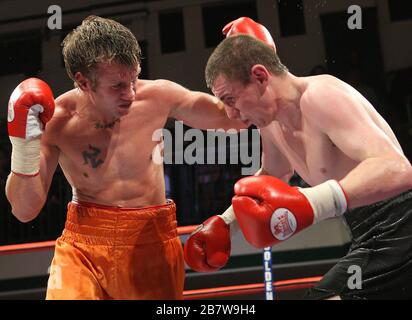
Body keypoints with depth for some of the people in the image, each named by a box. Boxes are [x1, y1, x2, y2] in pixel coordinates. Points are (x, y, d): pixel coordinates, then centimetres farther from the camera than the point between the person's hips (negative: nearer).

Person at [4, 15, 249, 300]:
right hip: (83, 245, -1)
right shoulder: (55, 121, -13)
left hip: (152, 243, 2)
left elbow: (231, 117, 4)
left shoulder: (158, 97, -10)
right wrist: (24, 146, -23)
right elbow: (25, 210, -8)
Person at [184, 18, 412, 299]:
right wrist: (224, 222, 22)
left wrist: (309, 203, -46)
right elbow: (273, 175, 33)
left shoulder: (320, 95, -20)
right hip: (375, 237, 10)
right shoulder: (270, 122, 9)